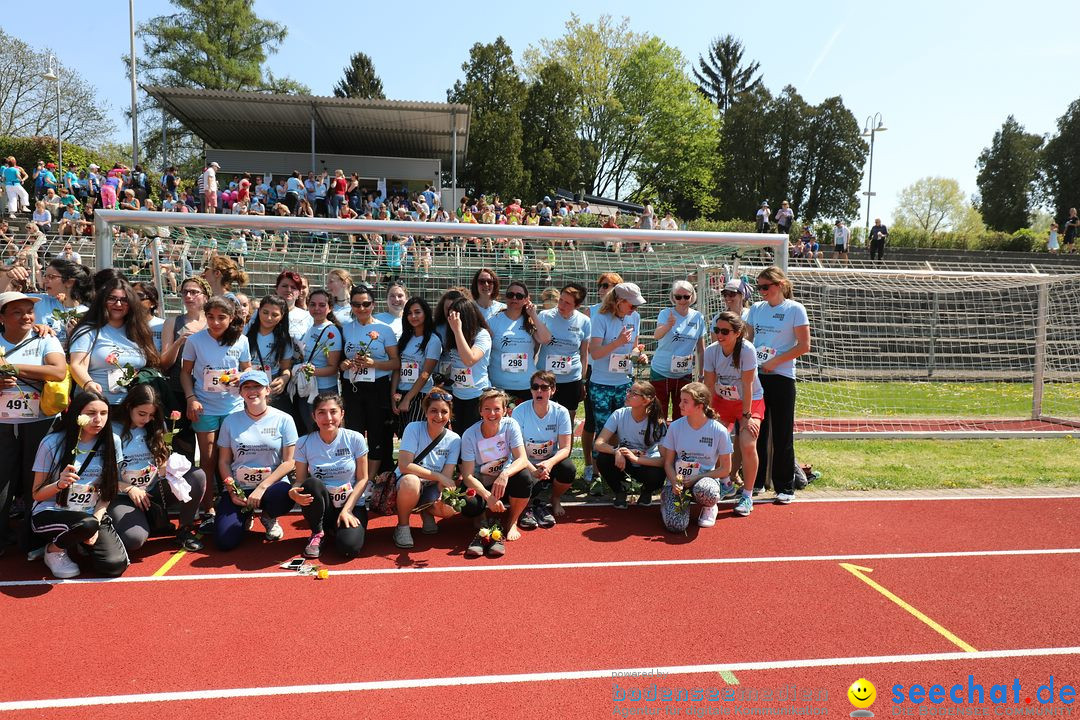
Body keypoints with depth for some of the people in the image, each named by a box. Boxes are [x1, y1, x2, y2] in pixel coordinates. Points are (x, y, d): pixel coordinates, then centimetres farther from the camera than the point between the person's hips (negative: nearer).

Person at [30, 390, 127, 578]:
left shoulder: (111, 443, -4)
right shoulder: (52, 443, -12)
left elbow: (107, 492, 3)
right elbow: (37, 494, -5)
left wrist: (96, 520, -12)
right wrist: (59, 484, -26)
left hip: (91, 515, 3)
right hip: (49, 514, -3)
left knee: (115, 566, -17)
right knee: (87, 524, -37)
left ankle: (76, 542, 15)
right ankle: (54, 549, -2)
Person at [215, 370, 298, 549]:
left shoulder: (283, 420, -3)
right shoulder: (231, 421, 4)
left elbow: (289, 461, -6)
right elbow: (224, 462, 7)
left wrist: (262, 487, -16)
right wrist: (232, 490, -8)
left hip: (272, 485, -1)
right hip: (238, 487, 1)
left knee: (286, 495, -37)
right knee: (224, 541, -18)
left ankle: (269, 517, 2)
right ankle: (245, 514, 19)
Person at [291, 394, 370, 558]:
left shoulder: (355, 439, -9)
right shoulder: (304, 443, -6)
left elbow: (362, 479, -4)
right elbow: (300, 481, -2)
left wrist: (347, 510, -14)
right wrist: (294, 493, -26)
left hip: (352, 504, -1)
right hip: (322, 506, 1)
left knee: (349, 547, -29)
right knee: (312, 483, -32)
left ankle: (335, 529, 10)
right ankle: (317, 533, -6)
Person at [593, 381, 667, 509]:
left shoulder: (657, 424, -21)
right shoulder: (620, 415, -17)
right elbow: (598, 444, -21)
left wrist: (636, 458, -40)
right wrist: (616, 451, -41)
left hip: (647, 464, -1)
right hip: (623, 462, 1)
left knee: (657, 475, -34)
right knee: (603, 459, -28)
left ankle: (647, 491, 6)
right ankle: (620, 490, 3)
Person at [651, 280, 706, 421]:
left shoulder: (698, 317, 1)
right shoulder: (666, 314, -9)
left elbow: (701, 348, 8)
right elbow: (656, 336, -28)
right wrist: (668, 326, -48)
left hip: (685, 374, 3)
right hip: (661, 372, -3)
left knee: (680, 415, 15)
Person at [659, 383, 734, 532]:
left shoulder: (719, 431, -10)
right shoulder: (675, 427, -5)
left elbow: (725, 469, -2)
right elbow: (668, 462, 2)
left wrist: (696, 478, -14)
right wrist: (674, 482, -18)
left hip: (705, 479, -1)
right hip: (678, 480, 1)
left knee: (704, 490, -40)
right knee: (676, 525, -24)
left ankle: (709, 508, -1)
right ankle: (668, 499, 14)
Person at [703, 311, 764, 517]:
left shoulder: (747, 350, -25)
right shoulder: (711, 351, -14)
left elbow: (747, 386, -23)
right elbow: (709, 386, -7)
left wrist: (746, 416, -21)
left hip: (750, 402, -4)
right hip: (722, 400, 4)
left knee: (748, 445, -19)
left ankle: (747, 496, -3)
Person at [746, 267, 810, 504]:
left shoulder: (795, 309, -4)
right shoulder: (756, 309, 11)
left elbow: (804, 346, -8)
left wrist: (774, 362, -13)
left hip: (781, 377, -4)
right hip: (755, 377, 5)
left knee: (782, 435, 1)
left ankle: (785, 487, 11)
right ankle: (755, 482, 21)